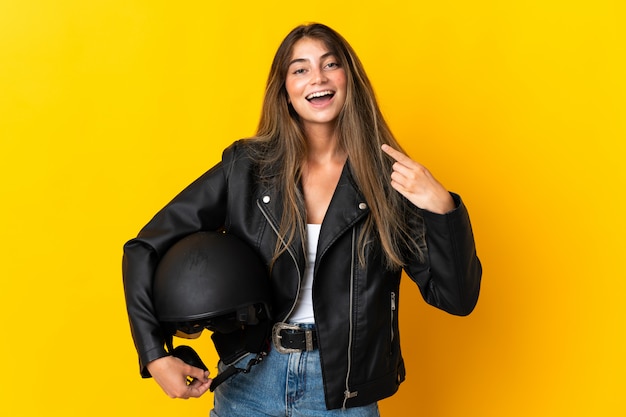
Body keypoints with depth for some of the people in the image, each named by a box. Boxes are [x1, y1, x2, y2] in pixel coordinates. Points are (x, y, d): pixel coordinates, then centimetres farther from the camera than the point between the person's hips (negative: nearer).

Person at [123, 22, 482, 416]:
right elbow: (146, 248, -3)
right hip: (248, 384, 1)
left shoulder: (390, 178, -7)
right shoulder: (246, 166, -7)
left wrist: (442, 207, -23)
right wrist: (155, 356, -10)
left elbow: (457, 298, -8)